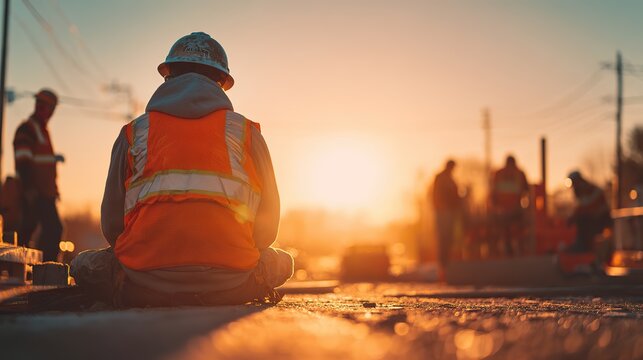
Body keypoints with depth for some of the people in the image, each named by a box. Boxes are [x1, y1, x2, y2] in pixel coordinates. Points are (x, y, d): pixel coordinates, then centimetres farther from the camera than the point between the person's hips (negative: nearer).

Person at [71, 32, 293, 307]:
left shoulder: (134, 132, 11)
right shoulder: (246, 132, 10)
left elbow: (111, 225, 10)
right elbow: (267, 225, 12)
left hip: (143, 287, 1)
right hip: (229, 287, 0)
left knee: (84, 264, 29)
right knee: (280, 261, 30)